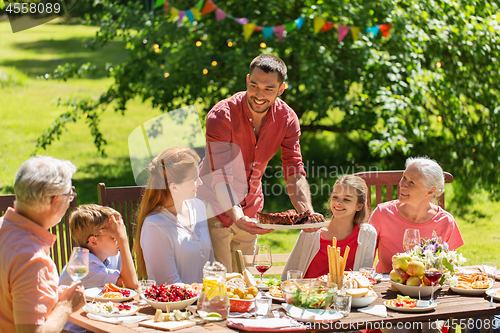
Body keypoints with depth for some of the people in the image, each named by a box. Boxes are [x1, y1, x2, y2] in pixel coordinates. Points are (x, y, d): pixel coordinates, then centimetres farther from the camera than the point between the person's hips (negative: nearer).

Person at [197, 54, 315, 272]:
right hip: (215, 209, -5)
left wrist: (307, 213, -31)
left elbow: (294, 174, -12)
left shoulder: (287, 119, -10)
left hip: (250, 211, 5)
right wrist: (237, 217, -50)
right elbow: (221, 177, -33)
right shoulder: (221, 117, -25)